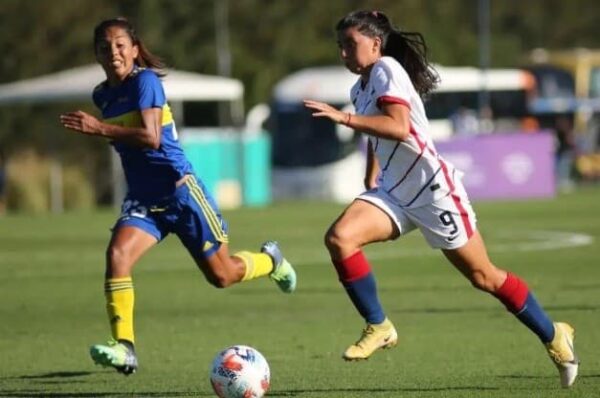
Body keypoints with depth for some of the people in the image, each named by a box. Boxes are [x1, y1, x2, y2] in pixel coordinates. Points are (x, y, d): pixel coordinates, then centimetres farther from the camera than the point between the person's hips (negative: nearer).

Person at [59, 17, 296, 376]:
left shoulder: (145, 81, -15)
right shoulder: (103, 95, 8)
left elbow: (151, 137, -28)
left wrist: (98, 128, -34)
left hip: (179, 189, -6)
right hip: (142, 198, 6)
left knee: (221, 275, 5)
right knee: (118, 253, -24)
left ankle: (270, 260, 39)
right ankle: (124, 347, -26)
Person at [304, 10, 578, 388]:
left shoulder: (386, 70, -15)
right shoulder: (360, 89, 12)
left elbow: (399, 128, -30)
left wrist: (344, 118, -34)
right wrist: (370, 184, 22)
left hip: (434, 191, -8)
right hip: (393, 194, 8)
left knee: (483, 276, 1)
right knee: (339, 237, -18)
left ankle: (554, 336, 20)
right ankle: (378, 327, -7)